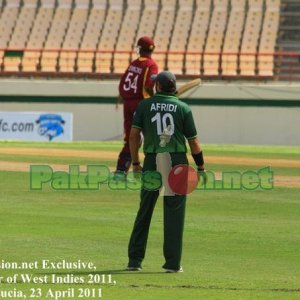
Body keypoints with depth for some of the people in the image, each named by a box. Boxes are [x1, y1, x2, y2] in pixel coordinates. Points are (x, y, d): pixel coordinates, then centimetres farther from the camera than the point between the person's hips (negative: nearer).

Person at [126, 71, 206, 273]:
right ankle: (173, 263, 0)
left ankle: (135, 260, 9)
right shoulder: (183, 108, 2)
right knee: (174, 211, 2)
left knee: (144, 210, 9)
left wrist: (135, 162, 6)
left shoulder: (145, 105, 5)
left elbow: (134, 134, -1)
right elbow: (193, 141, 2)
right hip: (177, 161, -1)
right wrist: (201, 167, 10)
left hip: (152, 160, 1)